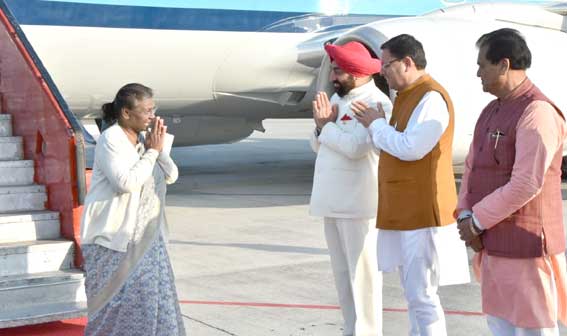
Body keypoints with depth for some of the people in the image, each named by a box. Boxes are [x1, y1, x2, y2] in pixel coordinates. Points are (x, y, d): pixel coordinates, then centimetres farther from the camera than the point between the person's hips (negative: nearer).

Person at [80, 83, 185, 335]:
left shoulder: (144, 139, 8)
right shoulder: (110, 140, -13)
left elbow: (171, 176, 7)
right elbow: (126, 182, -24)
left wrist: (159, 148, -8)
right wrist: (152, 152, -15)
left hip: (144, 235, 7)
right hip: (112, 236, -7)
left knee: (154, 291, 7)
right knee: (116, 298, -2)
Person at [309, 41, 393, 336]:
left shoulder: (376, 103, -12)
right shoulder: (337, 97, 14)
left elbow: (355, 147, -24)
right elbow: (318, 146, 17)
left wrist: (326, 125, -8)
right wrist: (322, 126, -5)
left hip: (359, 204, -9)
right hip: (333, 201, 9)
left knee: (362, 273, -4)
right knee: (342, 272, 14)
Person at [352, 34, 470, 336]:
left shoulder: (431, 98, -15)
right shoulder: (407, 97, 18)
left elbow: (410, 148, -22)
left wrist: (377, 124, -9)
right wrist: (374, 124, 5)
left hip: (422, 214, -10)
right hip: (405, 213, 10)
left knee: (422, 295, -9)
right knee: (413, 292, 15)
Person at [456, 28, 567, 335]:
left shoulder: (537, 113, -17)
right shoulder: (492, 111, 14)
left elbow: (526, 184, -23)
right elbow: (473, 166, 14)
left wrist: (477, 221, -14)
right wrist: (465, 215, -2)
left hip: (525, 247, -9)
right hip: (495, 243, 9)